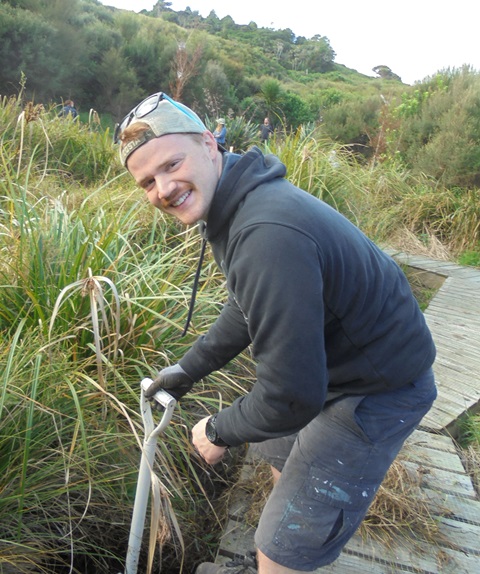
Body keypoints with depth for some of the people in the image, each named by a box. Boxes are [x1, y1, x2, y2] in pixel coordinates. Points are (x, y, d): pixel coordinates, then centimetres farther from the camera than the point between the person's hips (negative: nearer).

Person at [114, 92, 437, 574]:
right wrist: (188, 368, 15)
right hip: (330, 361, 10)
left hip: (379, 389, -10)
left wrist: (219, 431, -11)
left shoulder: (268, 236, -35)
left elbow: (289, 397, -30)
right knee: (276, 451, 30)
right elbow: (247, 307, 15)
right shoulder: (234, 203, -1)